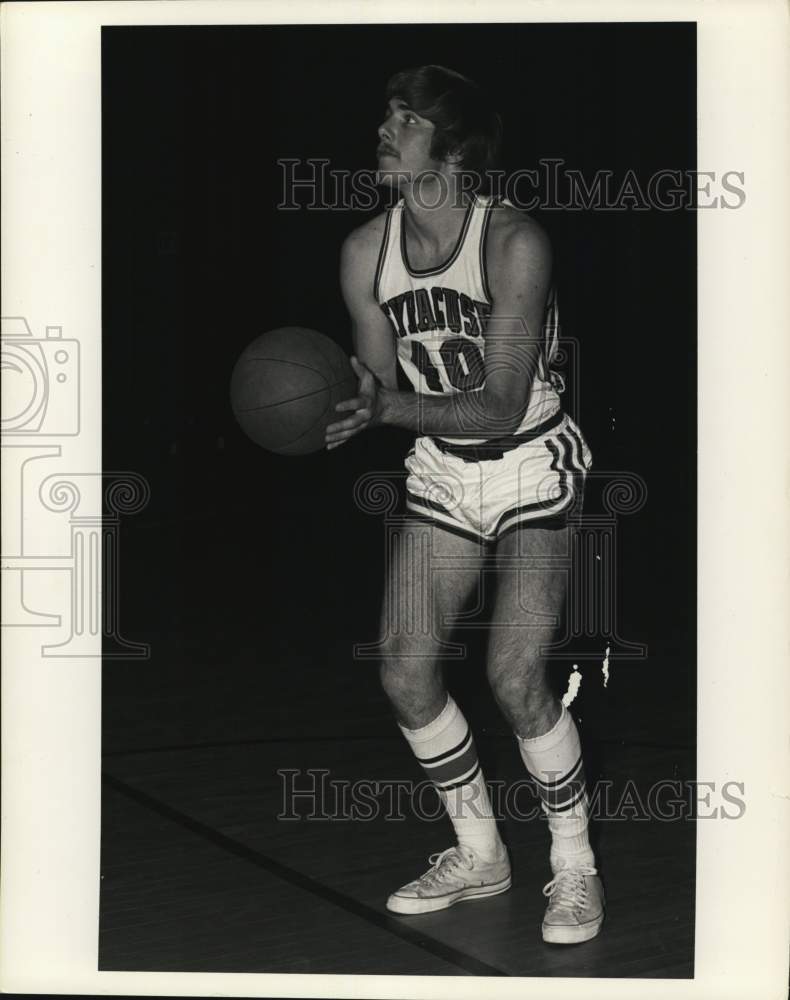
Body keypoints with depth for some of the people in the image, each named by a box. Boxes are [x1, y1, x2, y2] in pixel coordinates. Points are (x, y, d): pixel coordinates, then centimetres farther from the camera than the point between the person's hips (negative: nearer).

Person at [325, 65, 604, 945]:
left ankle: (574, 868, 7)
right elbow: (382, 386, 2)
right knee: (404, 674, -3)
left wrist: (387, 408, -38)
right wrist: (340, 408, -21)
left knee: (514, 680, -17)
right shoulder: (364, 252, -5)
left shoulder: (513, 241, -22)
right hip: (442, 475, 5)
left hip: (534, 468, -5)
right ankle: (478, 855, 20)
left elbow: (499, 409, -25)